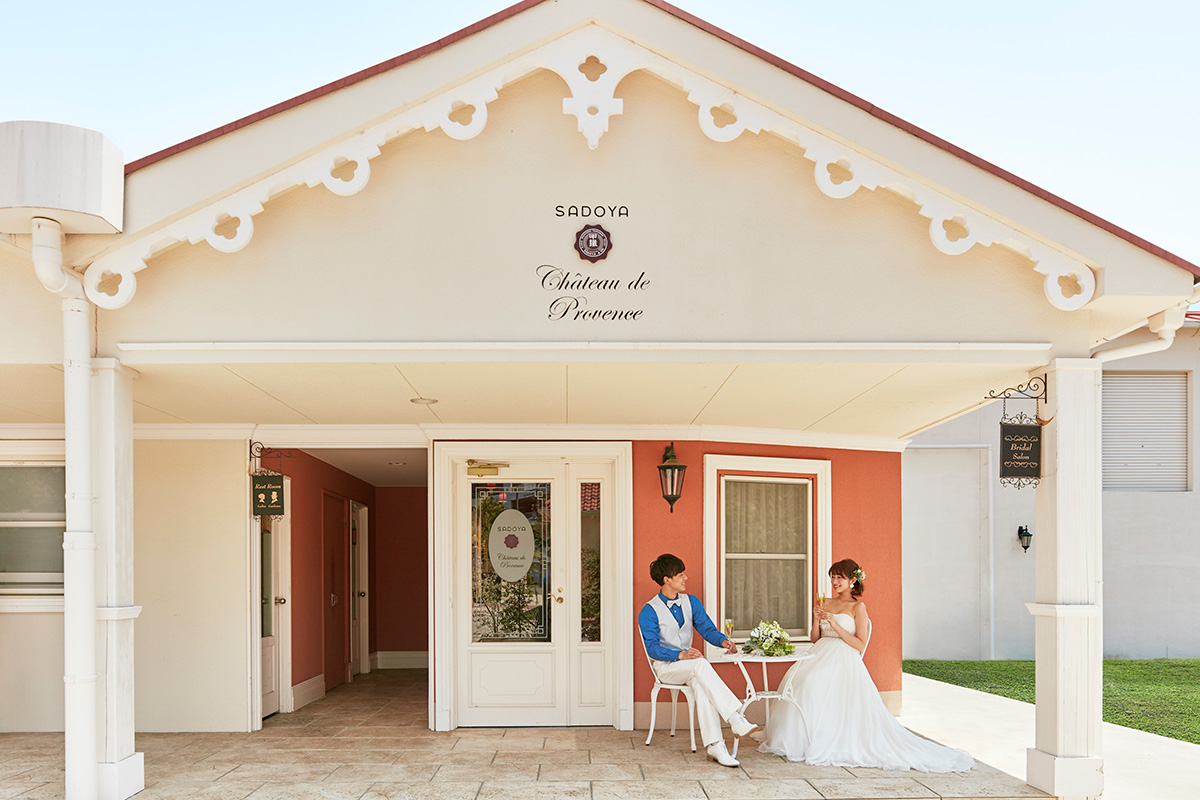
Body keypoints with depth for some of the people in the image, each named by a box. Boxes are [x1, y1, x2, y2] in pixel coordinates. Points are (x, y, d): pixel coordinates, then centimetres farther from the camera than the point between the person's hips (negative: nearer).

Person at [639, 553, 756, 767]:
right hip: (665, 666, -4)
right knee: (701, 665, -35)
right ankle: (735, 719, -42)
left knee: (700, 683, -33)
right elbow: (652, 649, -13)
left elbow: (707, 629, 7)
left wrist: (723, 641, -15)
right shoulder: (649, 612, -6)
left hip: (690, 664, 4)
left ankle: (713, 745, -44)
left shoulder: (691, 602, 12)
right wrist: (680, 655, -29)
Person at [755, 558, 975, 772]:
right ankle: (800, 741, -10)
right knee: (798, 681, -24)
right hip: (820, 656, 6)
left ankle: (829, 745, -18)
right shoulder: (827, 603, 19)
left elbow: (860, 645, -6)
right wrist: (816, 619, 0)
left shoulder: (858, 607, 2)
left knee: (815, 685, -33)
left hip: (844, 660, -6)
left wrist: (835, 625, -13)